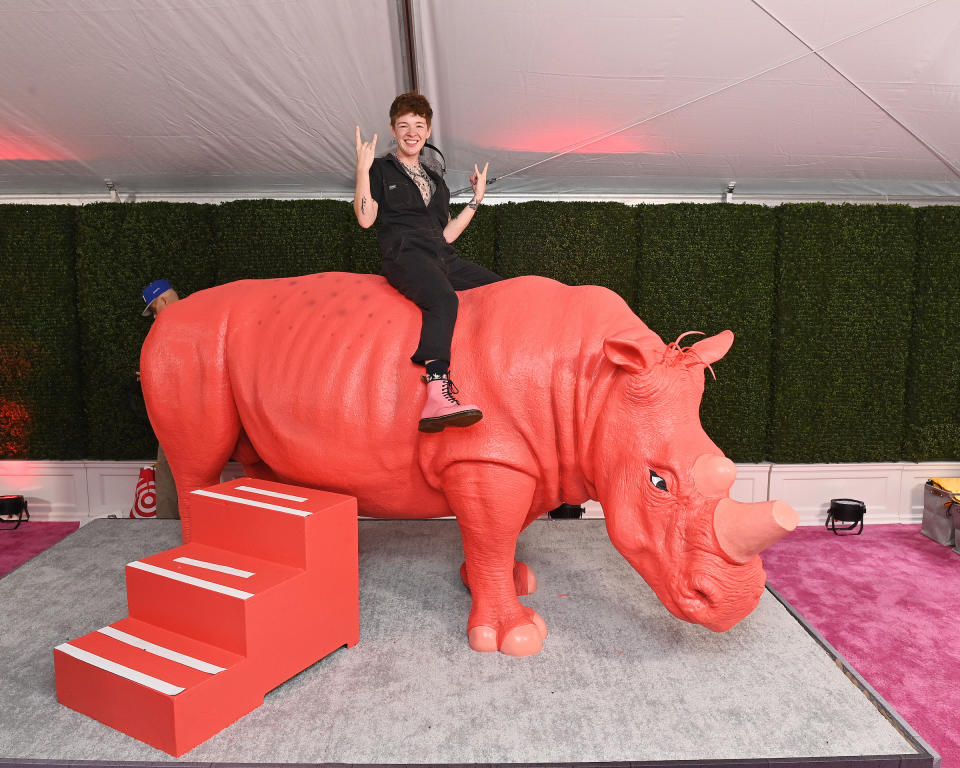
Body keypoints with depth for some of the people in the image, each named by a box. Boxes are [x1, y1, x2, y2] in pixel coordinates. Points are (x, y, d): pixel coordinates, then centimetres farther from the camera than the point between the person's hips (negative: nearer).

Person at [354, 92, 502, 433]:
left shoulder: (436, 181, 32)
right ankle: (438, 396, -54)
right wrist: (362, 169, -4)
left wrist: (477, 198, 25)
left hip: (442, 257, 7)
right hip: (404, 254, -6)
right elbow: (365, 218, 1)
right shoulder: (381, 169, 17)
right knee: (443, 298, -38)